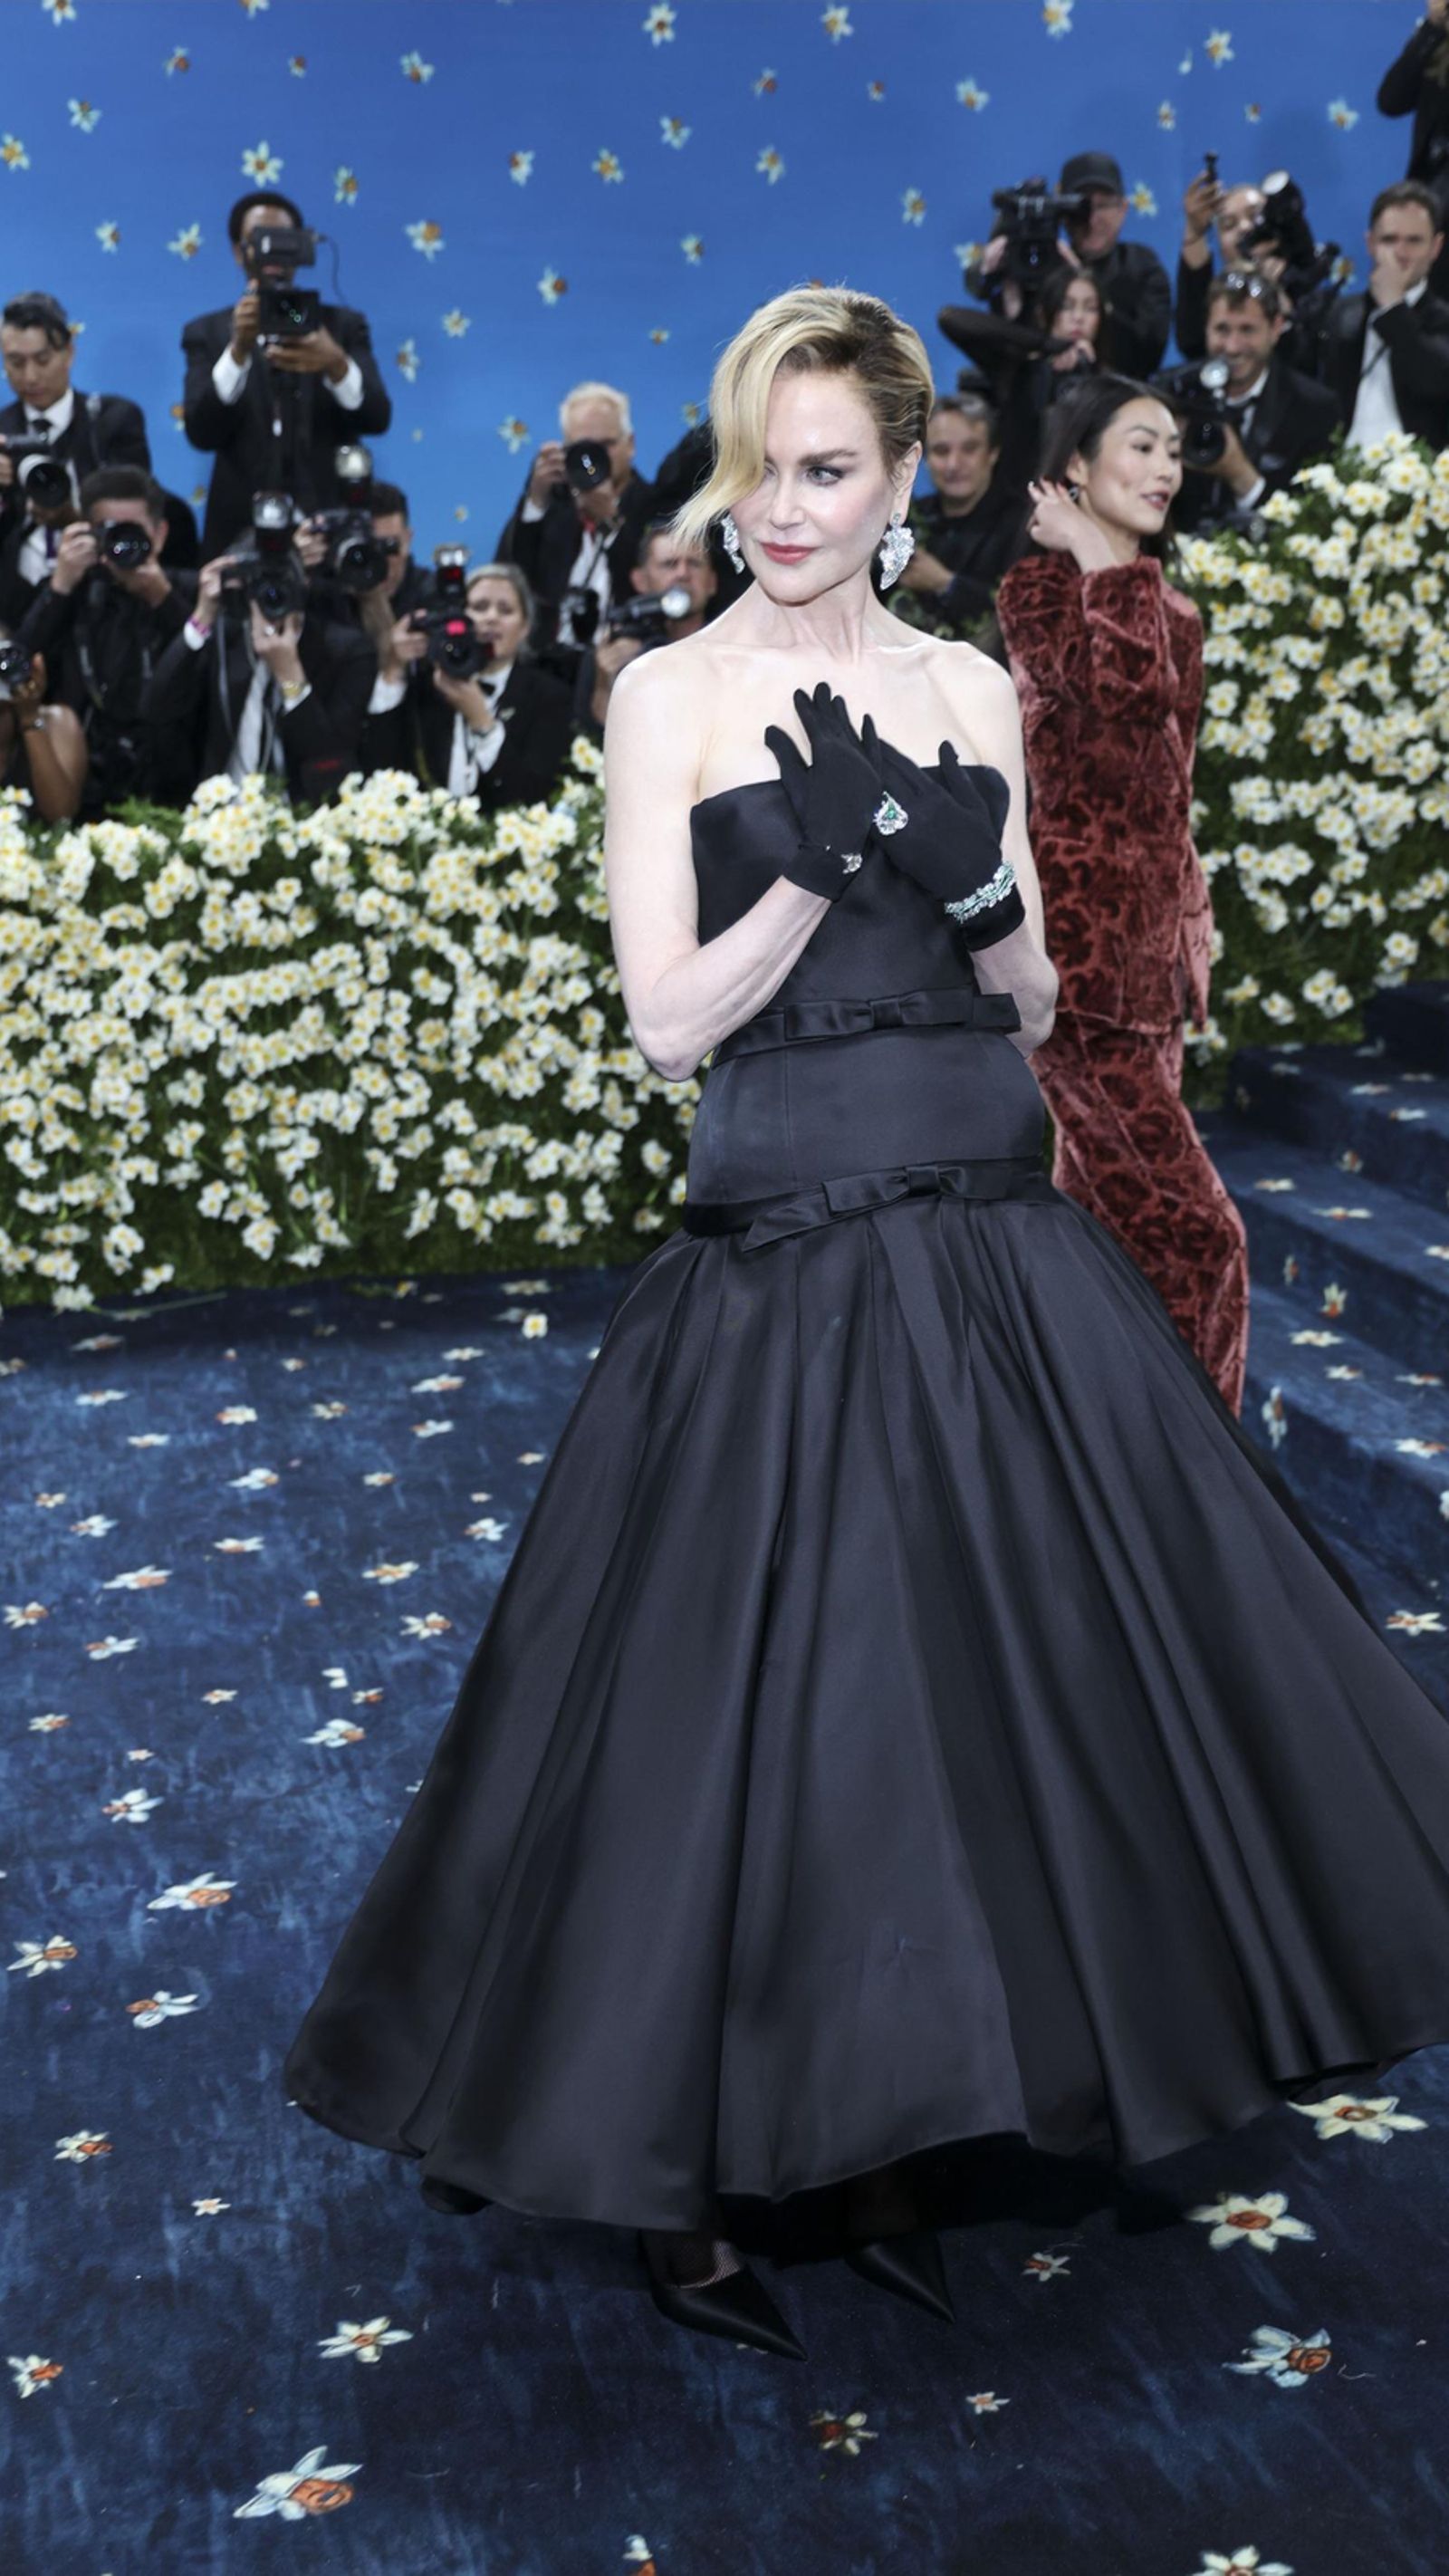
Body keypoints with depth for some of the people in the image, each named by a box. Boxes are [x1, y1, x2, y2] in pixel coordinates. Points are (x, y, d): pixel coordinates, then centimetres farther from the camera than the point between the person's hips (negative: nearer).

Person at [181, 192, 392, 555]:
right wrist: (238, 349, -20)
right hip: (240, 529, 0)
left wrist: (336, 365, -23)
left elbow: (376, 419, -3)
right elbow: (201, 433, -6)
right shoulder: (208, 332, 8)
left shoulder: (342, 325, 10)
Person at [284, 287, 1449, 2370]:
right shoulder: (672, 697, -2)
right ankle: (692, 2174, 18)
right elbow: (669, 1022, -8)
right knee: (758, 1701, -1)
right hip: (783, 1254, -5)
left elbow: (1035, 1007, 10)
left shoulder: (969, 689, 11)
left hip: (998, 1257, 5)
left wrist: (966, 882, -9)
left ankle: (871, 2136, 26)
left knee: (980, 1683, 9)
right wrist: (828, 856, -18)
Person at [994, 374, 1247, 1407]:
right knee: (1189, 1231, -12)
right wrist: (1106, 564, -13)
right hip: (1077, 925, -8)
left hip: (1152, 927, 8)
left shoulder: (1169, 606, 18)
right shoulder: (1039, 584, -6)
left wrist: (1190, 927, 18)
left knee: (1107, 1216, 11)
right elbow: (1126, 686, -27)